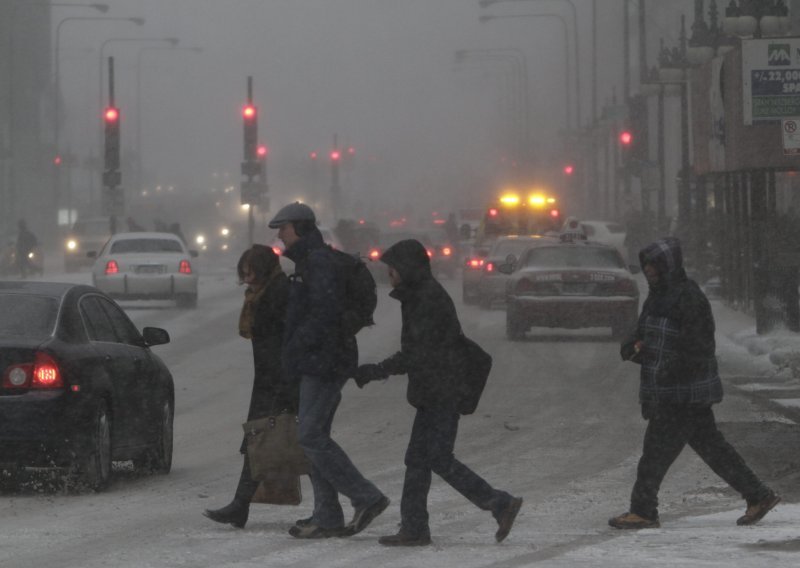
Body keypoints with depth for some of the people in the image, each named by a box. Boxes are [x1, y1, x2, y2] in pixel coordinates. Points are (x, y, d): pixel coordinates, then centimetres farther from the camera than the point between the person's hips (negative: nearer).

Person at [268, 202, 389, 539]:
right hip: (318, 362, 11)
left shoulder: (318, 261, -13)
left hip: (324, 360, -11)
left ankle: (366, 498, -9)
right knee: (314, 436, 9)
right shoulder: (309, 261, 20)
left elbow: (326, 309, -24)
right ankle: (327, 518, 10)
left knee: (311, 436, -12)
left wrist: (298, 344, -20)